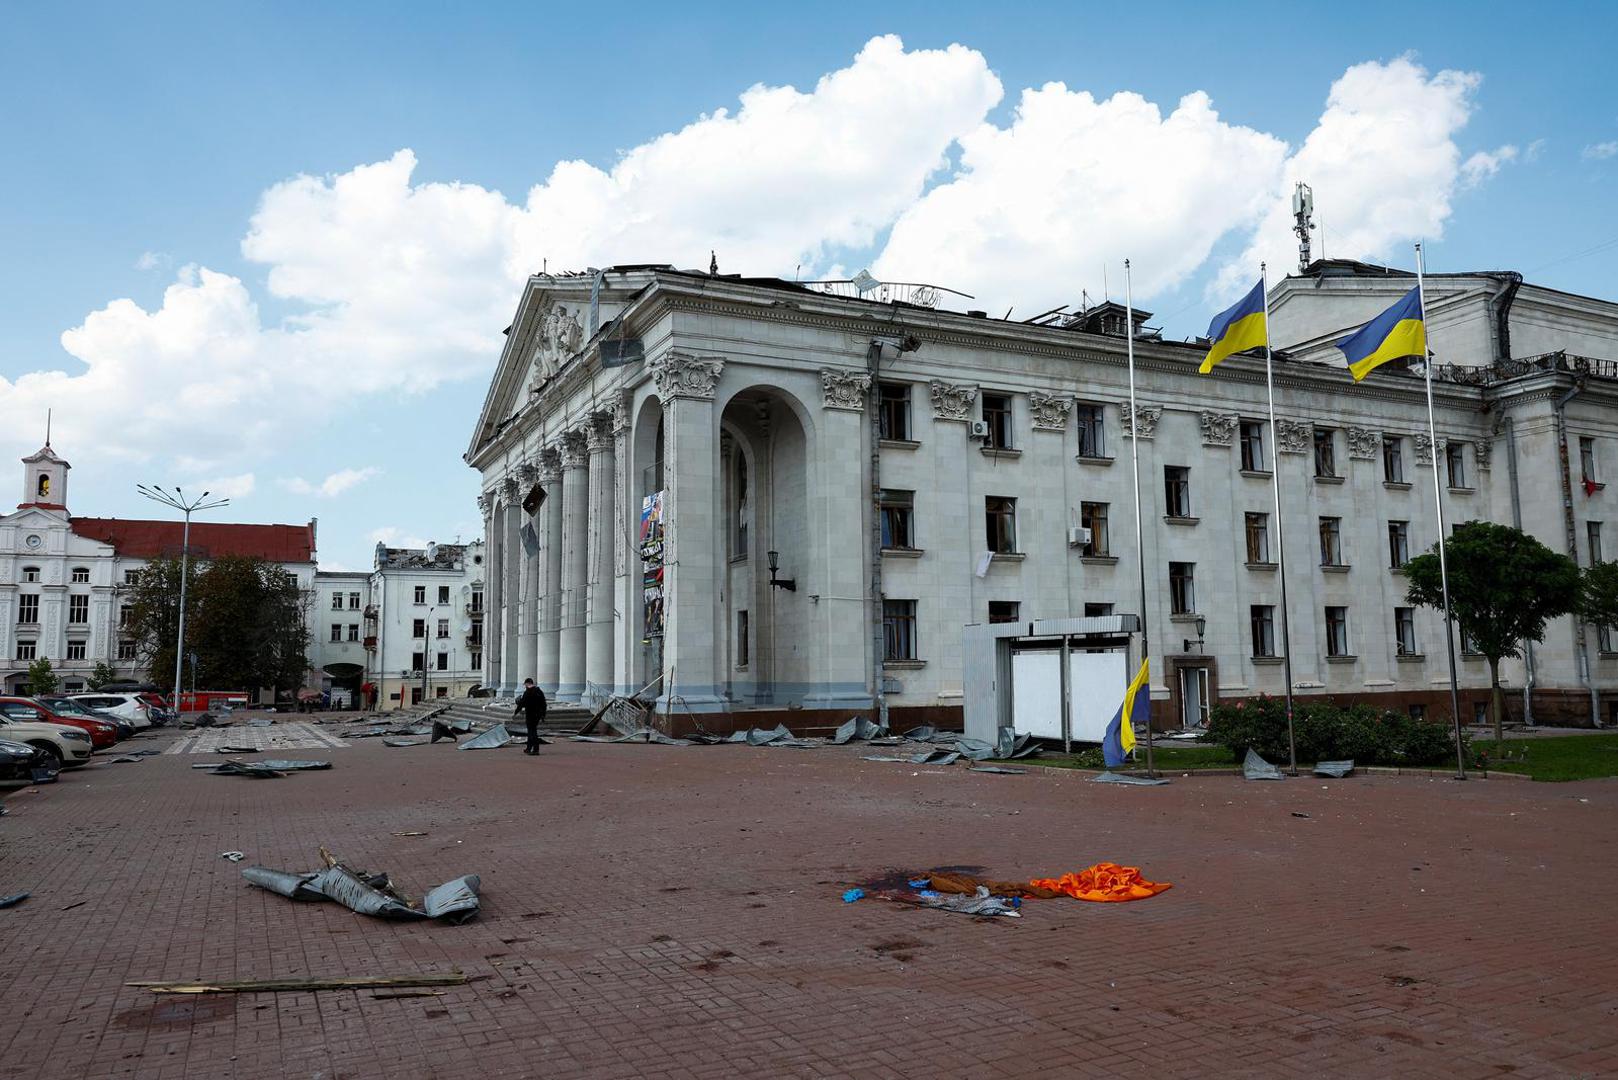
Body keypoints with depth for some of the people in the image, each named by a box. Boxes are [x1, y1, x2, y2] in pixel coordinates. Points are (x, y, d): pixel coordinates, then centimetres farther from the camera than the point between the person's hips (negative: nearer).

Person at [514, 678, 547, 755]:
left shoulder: (527, 692, -13)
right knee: (532, 730, 18)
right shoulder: (540, 691, 9)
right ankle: (528, 748, 27)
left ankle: (536, 749, -6)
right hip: (538, 715, 7)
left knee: (532, 731, -3)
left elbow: (521, 704, -13)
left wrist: (515, 713, -2)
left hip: (530, 715, -7)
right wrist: (543, 715, 16)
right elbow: (543, 704, 11)